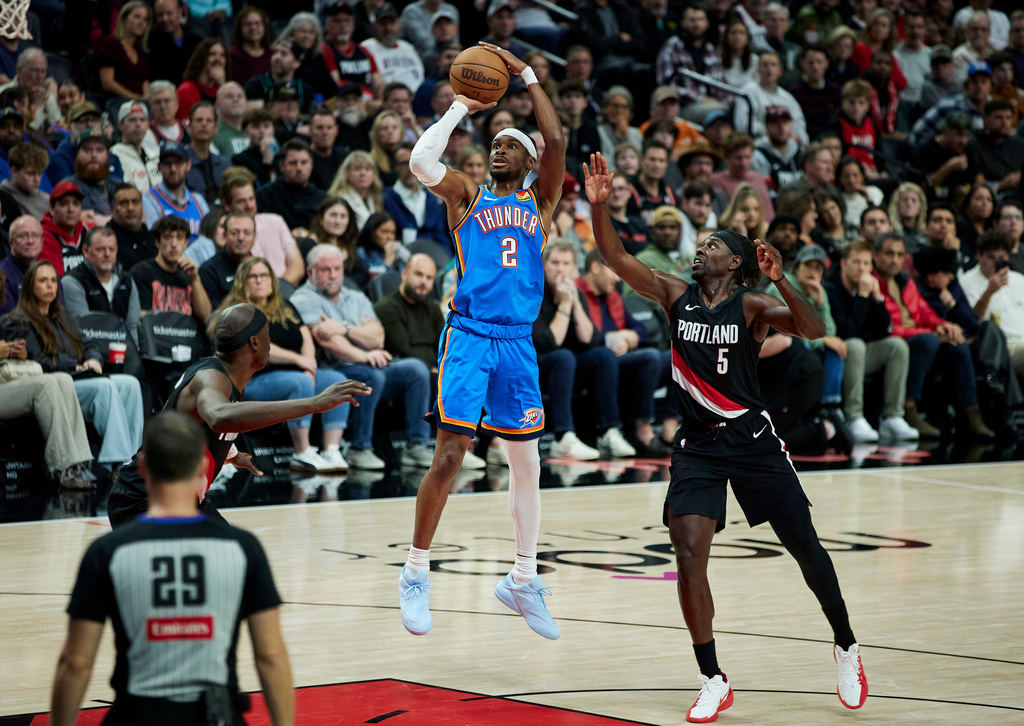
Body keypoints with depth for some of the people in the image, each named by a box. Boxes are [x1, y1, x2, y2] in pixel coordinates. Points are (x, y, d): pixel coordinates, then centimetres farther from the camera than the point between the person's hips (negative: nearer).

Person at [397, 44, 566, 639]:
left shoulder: (541, 203, 15)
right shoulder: (468, 197, 9)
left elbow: (557, 142, 1)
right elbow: (422, 158, -9)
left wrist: (526, 75, 2)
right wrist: (463, 105, -1)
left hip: (519, 343, 4)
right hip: (470, 337, -3)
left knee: (527, 462, 9)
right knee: (451, 452, -12)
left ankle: (524, 580, 22)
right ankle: (417, 574, -3)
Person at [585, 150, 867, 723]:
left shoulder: (751, 306, -8)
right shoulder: (677, 295, 2)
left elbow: (814, 330, -24)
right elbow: (618, 259, -6)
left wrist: (780, 279, -37)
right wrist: (599, 205, -20)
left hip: (753, 441, -2)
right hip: (698, 446, 2)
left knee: (804, 546, 6)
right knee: (689, 553, -13)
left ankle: (846, 648, 30)